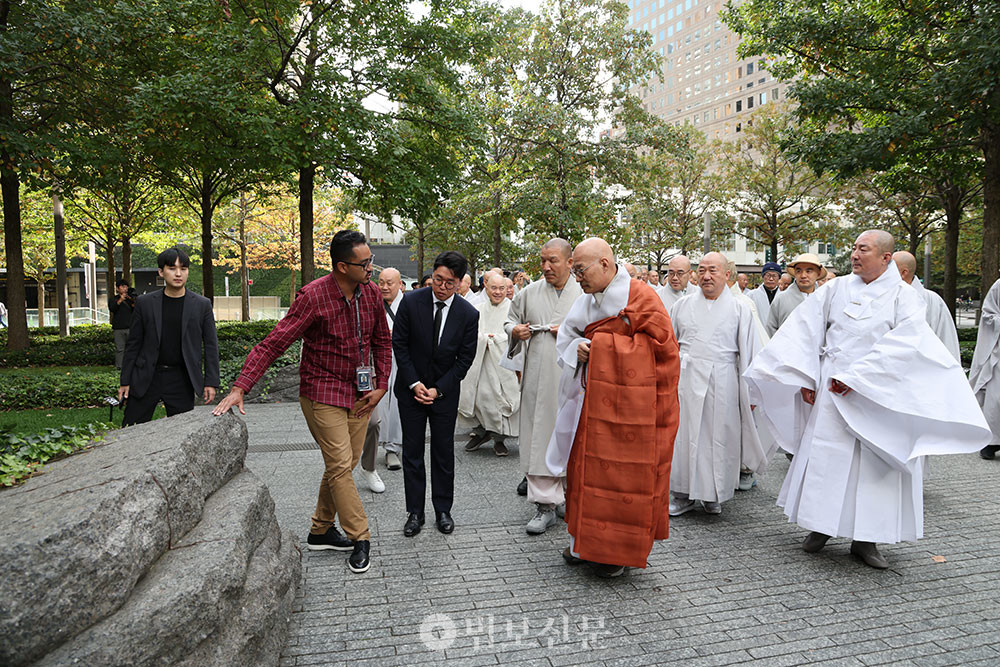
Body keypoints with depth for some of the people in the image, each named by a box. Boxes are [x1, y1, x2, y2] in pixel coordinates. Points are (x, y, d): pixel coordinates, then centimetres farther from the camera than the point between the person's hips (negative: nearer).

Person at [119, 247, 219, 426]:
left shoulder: (202, 305, 1)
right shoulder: (145, 303, 2)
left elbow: (210, 345, 2)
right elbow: (133, 344, 6)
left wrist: (211, 382, -3)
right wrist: (125, 381, 4)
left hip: (181, 380, 0)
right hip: (145, 378, 1)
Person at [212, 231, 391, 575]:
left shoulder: (371, 292, 1)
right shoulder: (313, 297, -17)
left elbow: (382, 342, 13)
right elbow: (272, 344, -19)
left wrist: (381, 385, 4)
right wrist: (239, 387, -26)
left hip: (361, 394, 6)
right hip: (322, 395, -6)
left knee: (342, 466, 12)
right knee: (340, 466, -6)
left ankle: (321, 531, 28)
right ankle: (360, 538, 7)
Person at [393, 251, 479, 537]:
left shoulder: (469, 314, -9)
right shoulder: (411, 302, -10)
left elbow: (465, 359, -4)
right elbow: (399, 344, -4)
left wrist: (437, 390, -9)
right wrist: (414, 383, -9)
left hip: (445, 392, 0)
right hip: (411, 389, 0)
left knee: (444, 453, 8)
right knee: (412, 452, 5)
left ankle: (443, 510, 23)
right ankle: (415, 512, 17)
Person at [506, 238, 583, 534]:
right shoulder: (529, 293, 7)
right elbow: (510, 321, 18)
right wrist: (515, 331, -4)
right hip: (538, 379, 1)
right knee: (539, 438, 0)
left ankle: (571, 495, 28)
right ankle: (545, 504, 9)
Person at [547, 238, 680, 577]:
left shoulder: (642, 299, -13)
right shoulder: (586, 301, 7)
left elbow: (664, 353, -11)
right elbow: (567, 337, 17)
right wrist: (578, 347, -5)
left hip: (631, 408, -6)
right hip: (592, 402, 6)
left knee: (626, 474, 4)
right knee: (587, 465, 12)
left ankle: (620, 551, 21)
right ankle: (586, 538, 29)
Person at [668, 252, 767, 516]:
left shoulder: (740, 309, 3)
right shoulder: (682, 306, 9)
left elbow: (750, 352, 2)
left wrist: (750, 391, -2)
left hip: (722, 383, -1)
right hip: (686, 379, 2)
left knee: (718, 436, 4)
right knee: (684, 434, 2)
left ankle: (713, 495, 21)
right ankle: (684, 494, 15)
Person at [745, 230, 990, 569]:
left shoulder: (903, 297, -2)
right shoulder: (836, 289, 4)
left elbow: (899, 347, -14)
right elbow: (804, 331, 2)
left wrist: (855, 378, -18)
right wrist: (804, 378, -4)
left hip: (879, 396, -1)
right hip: (833, 390, 2)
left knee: (875, 462, 3)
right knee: (824, 455, 4)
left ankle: (865, 538, 16)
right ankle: (820, 526, 20)